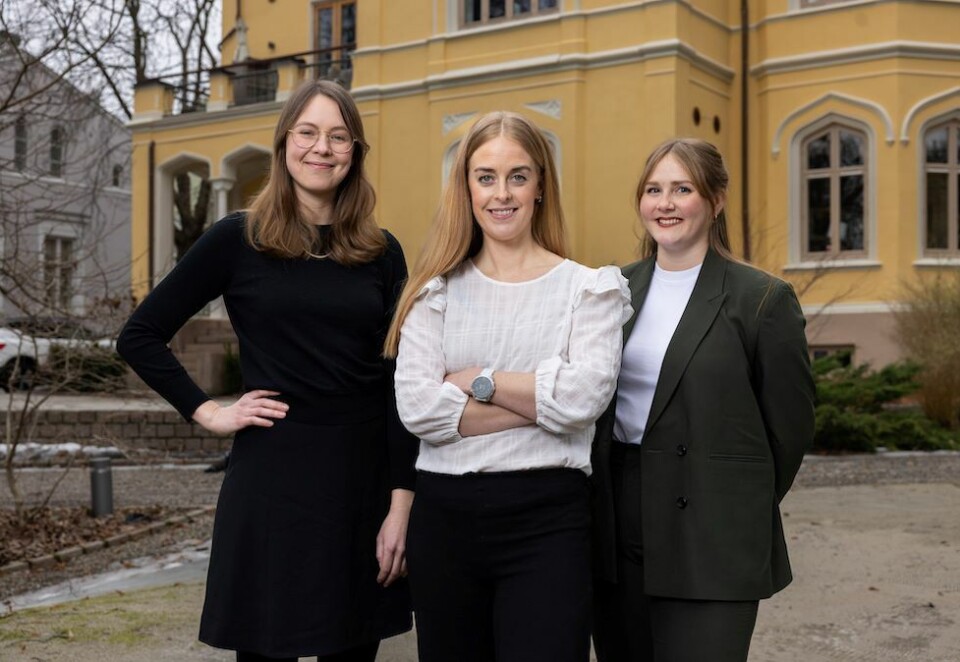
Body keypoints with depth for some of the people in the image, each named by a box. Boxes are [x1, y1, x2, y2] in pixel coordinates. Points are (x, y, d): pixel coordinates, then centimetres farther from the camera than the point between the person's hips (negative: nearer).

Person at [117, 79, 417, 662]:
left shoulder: (382, 253, 6)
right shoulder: (238, 239, -1)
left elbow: (400, 387, 4)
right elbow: (140, 336, 4)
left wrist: (401, 504, -2)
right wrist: (208, 412, -4)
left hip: (366, 481, 3)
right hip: (272, 479, -3)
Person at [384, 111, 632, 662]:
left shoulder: (588, 288, 3)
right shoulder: (437, 291, 7)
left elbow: (585, 394, -15)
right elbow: (417, 406, -8)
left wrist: (479, 380, -7)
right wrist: (540, 400, -11)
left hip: (547, 519, -2)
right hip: (445, 513, 3)